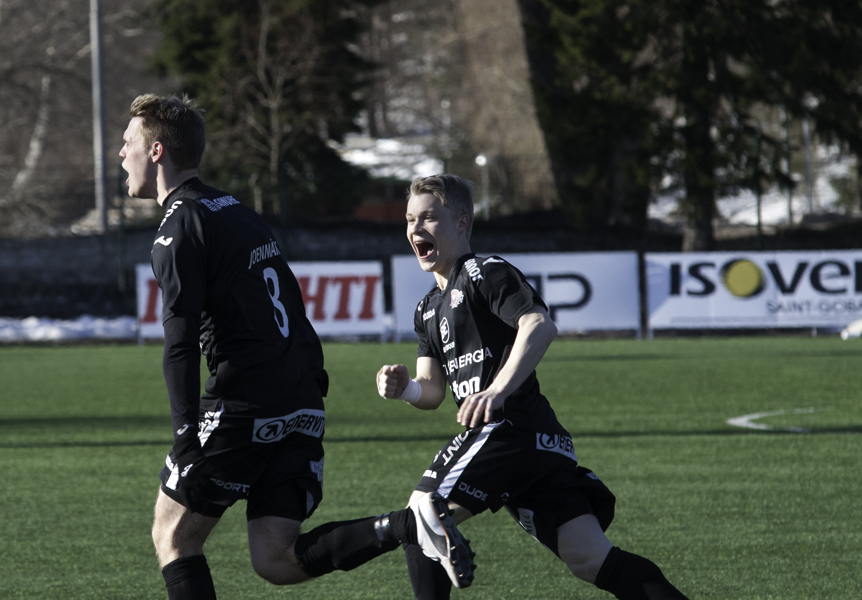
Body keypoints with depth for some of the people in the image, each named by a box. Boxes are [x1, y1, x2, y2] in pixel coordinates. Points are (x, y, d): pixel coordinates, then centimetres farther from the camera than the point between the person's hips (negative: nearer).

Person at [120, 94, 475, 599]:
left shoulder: (181, 228, -7)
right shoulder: (239, 212, 21)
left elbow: (181, 343, -17)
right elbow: (293, 315, 23)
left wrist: (187, 438, -22)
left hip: (243, 407, -8)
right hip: (303, 405, 8)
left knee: (173, 538, 7)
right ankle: (409, 525, -12)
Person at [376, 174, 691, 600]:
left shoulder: (485, 273, -3)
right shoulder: (428, 309, 25)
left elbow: (540, 326, -19)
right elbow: (433, 390, 24)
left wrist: (497, 391, -30)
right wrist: (404, 387, 1)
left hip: (508, 430, -9)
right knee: (591, 560, 0)